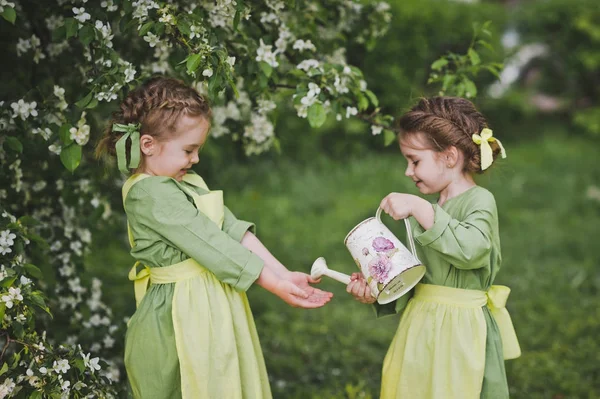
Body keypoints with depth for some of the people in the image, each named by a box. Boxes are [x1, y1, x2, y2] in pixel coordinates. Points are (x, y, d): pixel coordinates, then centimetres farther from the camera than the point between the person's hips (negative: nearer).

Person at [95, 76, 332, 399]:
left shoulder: (187, 183, 11)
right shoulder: (150, 194, -18)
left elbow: (234, 230, 2)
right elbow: (213, 245, -20)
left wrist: (284, 275, -8)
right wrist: (275, 285, -18)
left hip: (211, 308, 9)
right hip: (184, 315, -9)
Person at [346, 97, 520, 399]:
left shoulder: (479, 200, -9)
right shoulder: (430, 209, 13)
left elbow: (470, 249, -29)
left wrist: (419, 209, -27)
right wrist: (376, 291, 0)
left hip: (458, 334, -7)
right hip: (420, 328, 7)